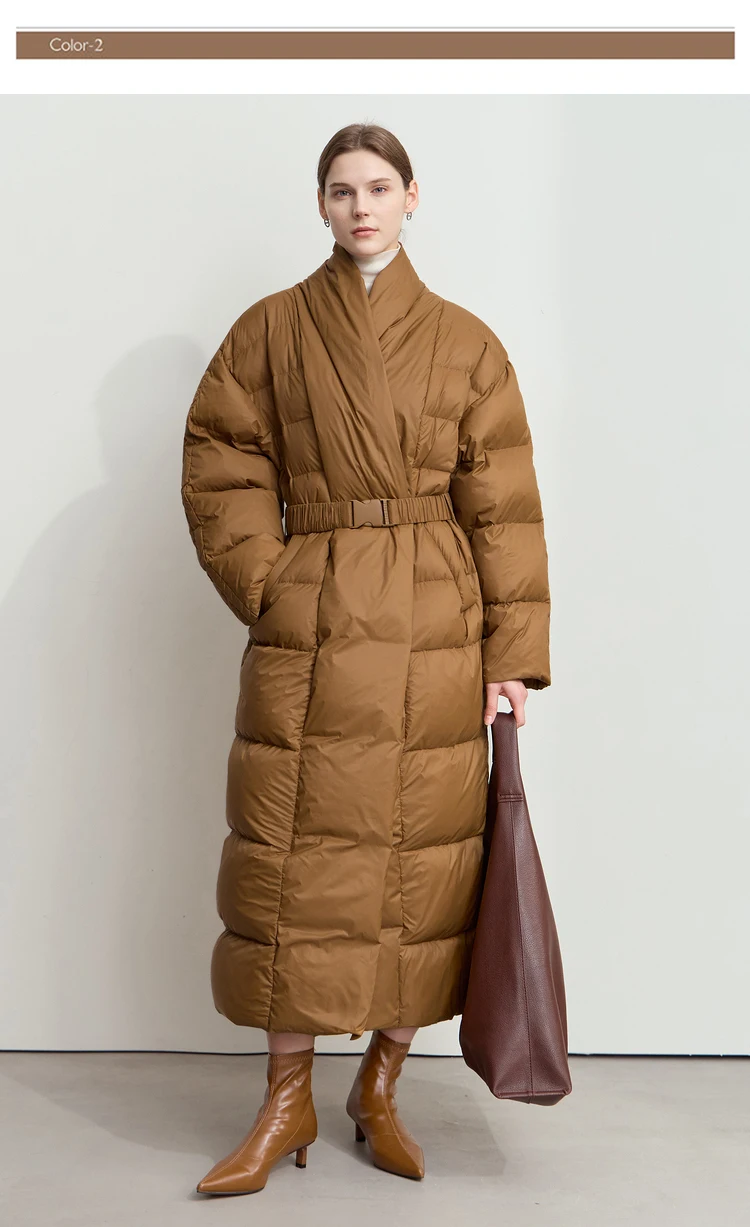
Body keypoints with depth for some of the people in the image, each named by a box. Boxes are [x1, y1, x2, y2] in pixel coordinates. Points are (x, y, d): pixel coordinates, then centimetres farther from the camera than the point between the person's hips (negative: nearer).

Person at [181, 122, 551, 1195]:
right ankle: (288, 1101, 20)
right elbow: (221, 466, 6)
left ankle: (381, 1090, 25)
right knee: (299, 855, 2)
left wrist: (514, 656, -2)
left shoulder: (464, 342, 5)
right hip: (308, 629, 0)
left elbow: (502, 506, 2)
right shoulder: (272, 329, 6)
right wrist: (264, 585, -7)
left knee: (424, 859, 5)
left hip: (435, 636, 1)